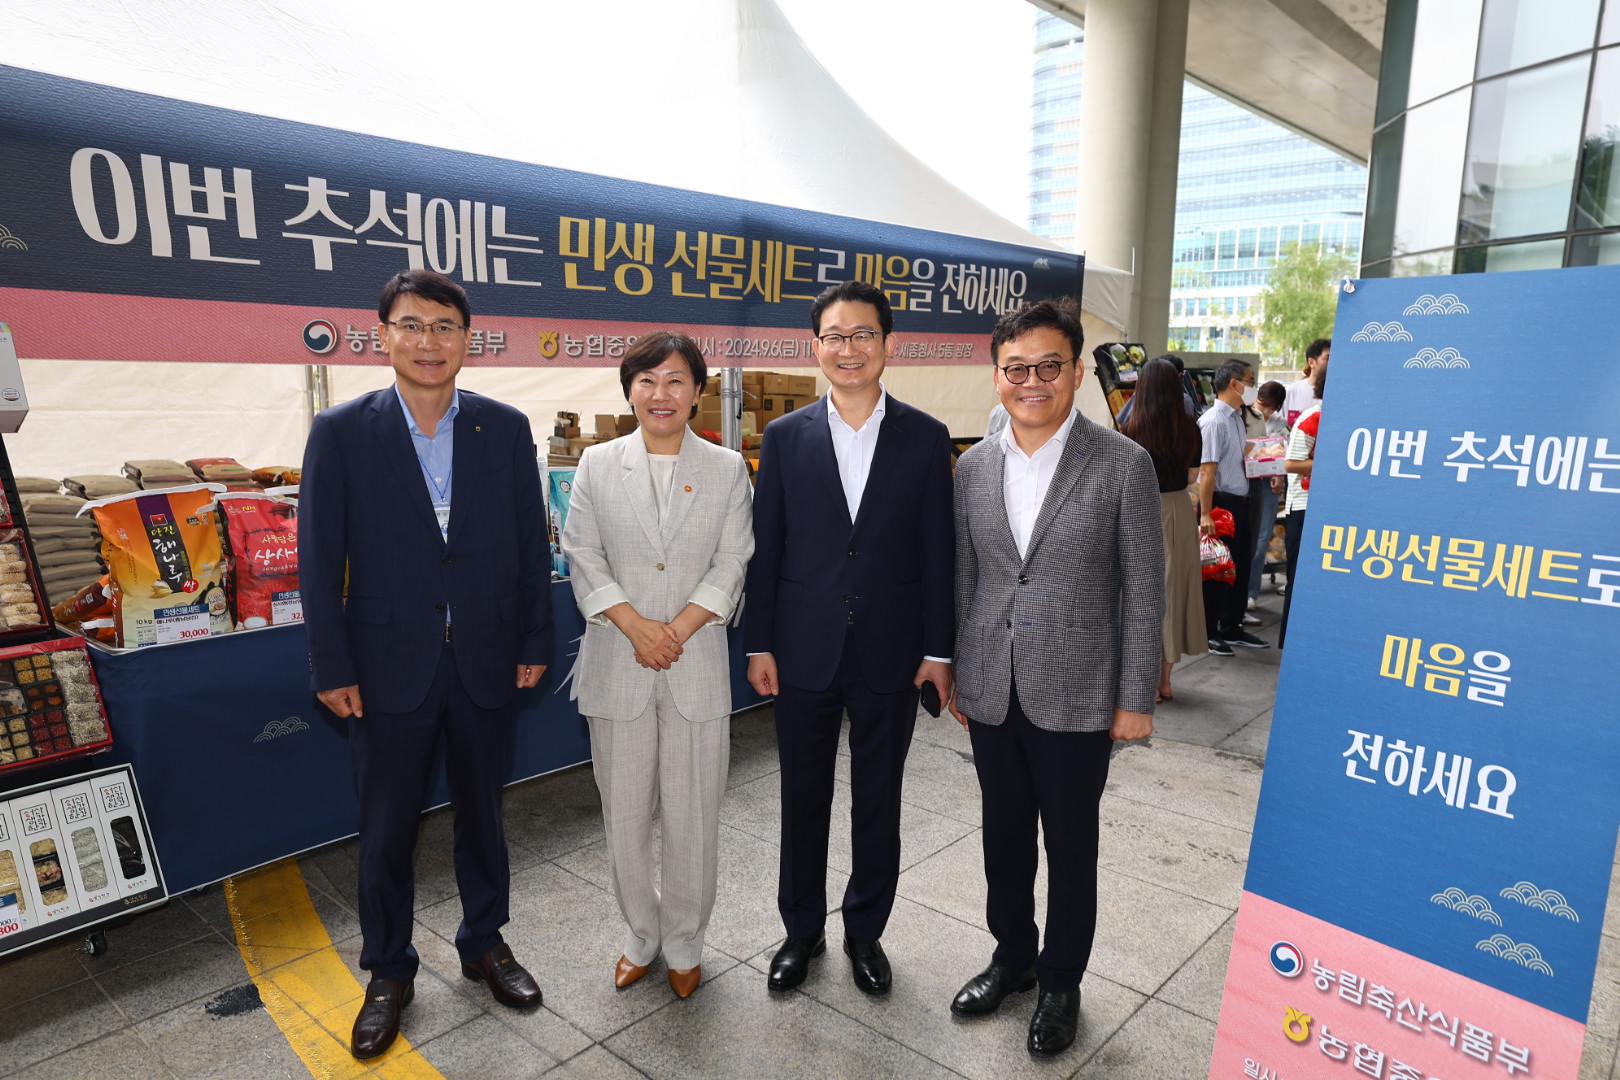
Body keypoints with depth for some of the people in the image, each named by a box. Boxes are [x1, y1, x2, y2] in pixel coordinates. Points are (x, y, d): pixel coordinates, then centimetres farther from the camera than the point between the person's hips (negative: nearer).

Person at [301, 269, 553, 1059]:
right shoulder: (340, 433, -5)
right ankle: (388, 972, 34)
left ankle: (485, 943, 39)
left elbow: (531, 544, 2)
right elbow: (320, 561, -4)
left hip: (485, 663, 1)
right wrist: (333, 668, -6)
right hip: (389, 666, -1)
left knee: (482, 813, 18)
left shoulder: (506, 429, -1)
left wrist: (534, 643, 0)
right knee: (386, 830, 12)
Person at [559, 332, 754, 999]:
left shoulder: (727, 469, 4)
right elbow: (583, 556, 0)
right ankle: (641, 936, 33)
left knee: (693, 815, 7)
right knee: (624, 814, 11)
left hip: (697, 667, 0)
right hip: (617, 668, 1)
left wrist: (677, 630, -13)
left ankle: (684, 945, 29)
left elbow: (732, 563, -2)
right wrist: (635, 625, -13)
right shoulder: (597, 465, 5)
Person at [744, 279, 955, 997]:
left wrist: (938, 649, -2)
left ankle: (865, 931, 35)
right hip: (804, 652, 1)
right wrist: (759, 644, -1)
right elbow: (765, 548, 2)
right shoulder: (785, 438, 0)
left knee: (878, 803, 14)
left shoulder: (925, 438, -2)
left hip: (890, 654, 0)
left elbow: (937, 551, -1)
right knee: (803, 799, 14)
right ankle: (801, 929, 35)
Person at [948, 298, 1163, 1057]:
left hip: (1076, 698, -4)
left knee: (1070, 847, 12)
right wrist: (957, 677, 11)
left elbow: (1144, 591, -6)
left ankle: (1060, 985, 34)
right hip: (991, 695, 4)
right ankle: (1013, 957, 42)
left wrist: (1136, 699, -6)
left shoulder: (1123, 465, -9)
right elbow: (963, 581, 9)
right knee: (1004, 836, 19)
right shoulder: (973, 467, 3)